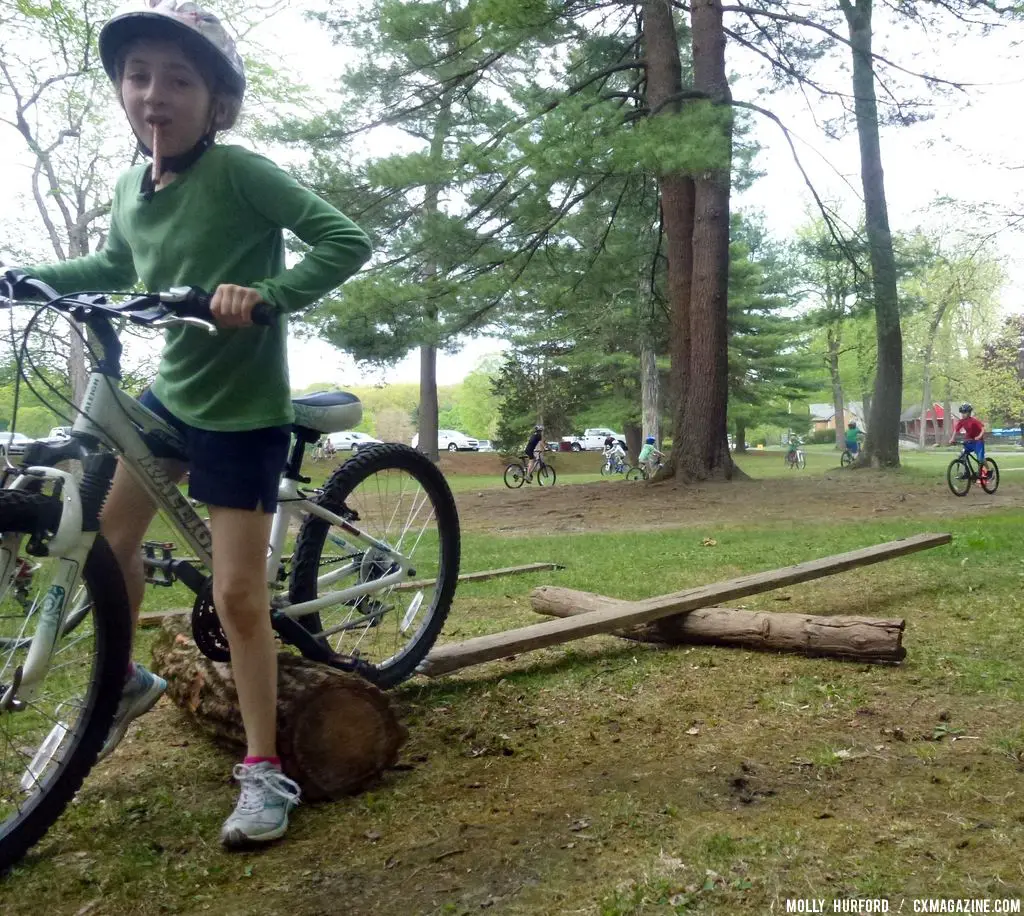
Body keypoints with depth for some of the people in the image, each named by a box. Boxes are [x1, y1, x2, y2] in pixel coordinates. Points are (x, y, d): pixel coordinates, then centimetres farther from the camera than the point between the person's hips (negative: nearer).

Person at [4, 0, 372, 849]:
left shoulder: (240, 172, -17)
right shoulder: (133, 188, 3)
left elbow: (346, 241, -22)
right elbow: (113, 268, 21)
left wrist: (266, 293, -35)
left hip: (244, 411, -7)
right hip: (169, 393, 7)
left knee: (239, 597, -5)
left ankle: (265, 773, 11)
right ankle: (123, 680, 41)